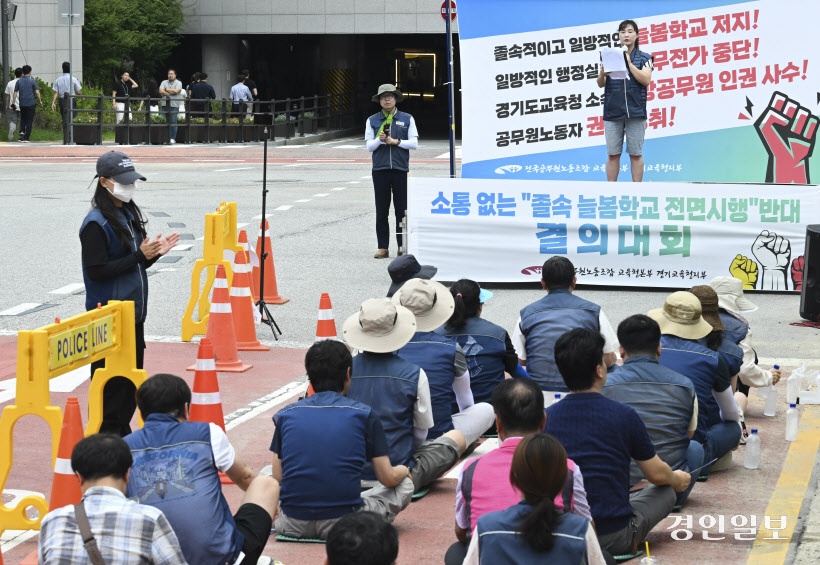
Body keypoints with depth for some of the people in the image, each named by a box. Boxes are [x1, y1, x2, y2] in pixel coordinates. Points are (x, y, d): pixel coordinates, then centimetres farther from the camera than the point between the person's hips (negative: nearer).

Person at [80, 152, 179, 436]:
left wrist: (154, 252, 0)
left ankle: (124, 436, 25)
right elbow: (96, 271, -20)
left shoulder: (129, 215, 12)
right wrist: (139, 255, -21)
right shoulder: (96, 223, -15)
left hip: (133, 313, 9)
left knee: (131, 380, 15)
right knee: (111, 382, -5)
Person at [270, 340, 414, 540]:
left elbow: (277, 477, 9)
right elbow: (388, 478, 4)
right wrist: (403, 471, 28)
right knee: (404, 484, 20)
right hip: (344, 524, -2)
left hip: (293, 524, 2)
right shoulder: (364, 415, 2)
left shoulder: (286, 414, 8)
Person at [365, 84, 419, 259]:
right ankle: (383, 248, 3)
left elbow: (414, 143, 4)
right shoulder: (372, 120, 12)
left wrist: (396, 142, -9)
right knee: (381, 211, 0)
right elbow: (369, 146, 7)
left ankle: (402, 247, 5)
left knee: (402, 210, 0)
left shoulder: (407, 119, 9)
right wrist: (379, 140, -12)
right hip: (380, 170, 1)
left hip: (401, 169, -1)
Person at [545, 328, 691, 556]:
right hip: (614, 539, -3)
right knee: (666, 491, 21)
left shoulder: (546, 417, -4)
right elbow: (656, 474, 3)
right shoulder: (624, 415, -11)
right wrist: (678, 480, 28)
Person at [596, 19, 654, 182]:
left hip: (635, 112, -2)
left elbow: (646, 80, -9)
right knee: (613, 154, 3)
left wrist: (628, 63, -11)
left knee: (636, 154, 1)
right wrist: (602, 73, -15)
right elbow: (600, 84, 7)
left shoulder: (644, 58, 6)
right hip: (613, 112, 2)